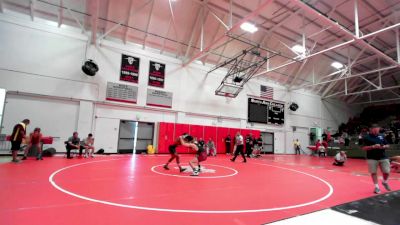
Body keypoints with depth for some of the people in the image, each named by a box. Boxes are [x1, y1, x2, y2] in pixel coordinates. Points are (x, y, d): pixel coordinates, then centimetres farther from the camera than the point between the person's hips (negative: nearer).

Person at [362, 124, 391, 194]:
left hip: (383, 157, 4)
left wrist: (384, 147, -9)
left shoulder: (381, 136, 9)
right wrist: (373, 146, -22)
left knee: (387, 171, 6)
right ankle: (376, 187, 16)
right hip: (372, 158, -4)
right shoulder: (367, 137, -6)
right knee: (373, 172, 2)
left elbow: (387, 145, 13)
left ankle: (385, 182, 36)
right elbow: (364, 148, -9)